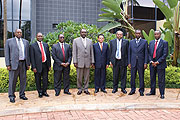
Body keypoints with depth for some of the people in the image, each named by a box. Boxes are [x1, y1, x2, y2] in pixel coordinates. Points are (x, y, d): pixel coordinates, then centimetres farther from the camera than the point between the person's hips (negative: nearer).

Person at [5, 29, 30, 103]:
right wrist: (8, 65, -7)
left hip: (23, 63, 4)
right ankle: (11, 96, 8)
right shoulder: (9, 41, 6)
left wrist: (28, 64, 9)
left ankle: (22, 94, 18)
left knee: (23, 80, 7)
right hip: (14, 63, -3)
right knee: (12, 80, -2)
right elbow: (7, 53, 1)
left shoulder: (26, 42, 14)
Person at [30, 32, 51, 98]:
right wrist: (34, 67, -11)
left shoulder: (46, 45, 11)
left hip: (45, 64, 4)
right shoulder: (33, 46, -1)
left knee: (45, 79, 9)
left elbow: (48, 55, 12)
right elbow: (32, 57, -5)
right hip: (38, 65, -3)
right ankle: (40, 92, 21)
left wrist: (49, 65, 8)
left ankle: (44, 91, 23)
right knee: (38, 80, 6)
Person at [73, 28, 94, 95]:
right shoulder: (76, 40, 3)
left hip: (87, 62, 2)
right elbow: (74, 52, 0)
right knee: (79, 77, 4)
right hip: (79, 62, -2)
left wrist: (92, 61, 5)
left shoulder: (90, 41, 10)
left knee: (87, 77, 8)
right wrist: (75, 62, -7)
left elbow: (91, 52, 10)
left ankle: (86, 89, 19)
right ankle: (80, 89, 18)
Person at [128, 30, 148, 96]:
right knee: (132, 77, 7)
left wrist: (145, 63, -7)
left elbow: (146, 53, 0)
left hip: (141, 62, -2)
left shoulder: (144, 42, 3)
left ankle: (141, 91, 16)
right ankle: (133, 89, 20)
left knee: (141, 77, 4)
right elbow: (129, 53, 9)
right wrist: (129, 62, 3)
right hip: (133, 62, 2)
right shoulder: (131, 42, 9)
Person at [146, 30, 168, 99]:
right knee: (152, 78, 10)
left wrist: (158, 62, -13)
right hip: (152, 64, 5)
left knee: (161, 80, 0)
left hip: (160, 64, -4)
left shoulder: (164, 43, -2)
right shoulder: (151, 43, 12)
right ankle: (152, 91, 22)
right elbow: (149, 53, 11)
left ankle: (162, 93, 9)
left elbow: (165, 54, -8)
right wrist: (151, 61, -3)